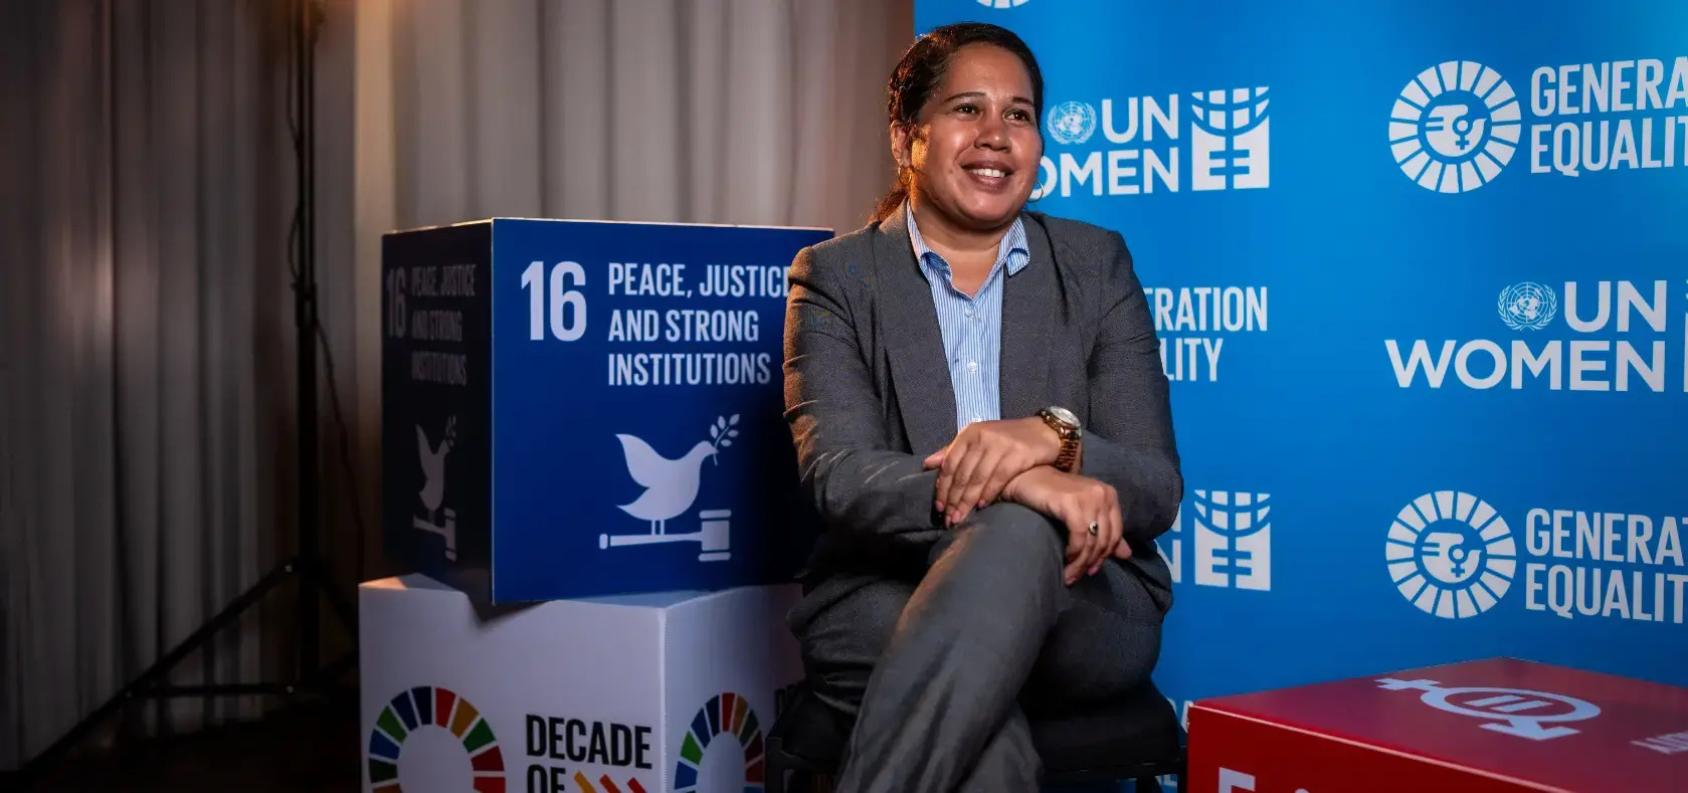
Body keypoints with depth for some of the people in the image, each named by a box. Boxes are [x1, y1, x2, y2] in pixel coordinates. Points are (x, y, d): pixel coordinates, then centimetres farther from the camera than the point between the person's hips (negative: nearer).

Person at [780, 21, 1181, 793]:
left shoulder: (1097, 265, 8)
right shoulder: (835, 277, 5)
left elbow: (1156, 491, 1)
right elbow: (837, 475, -11)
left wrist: (1053, 439, -23)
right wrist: (1013, 485, -29)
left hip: (1082, 603, 2)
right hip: (884, 605, -2)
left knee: (1018, 540, -35)